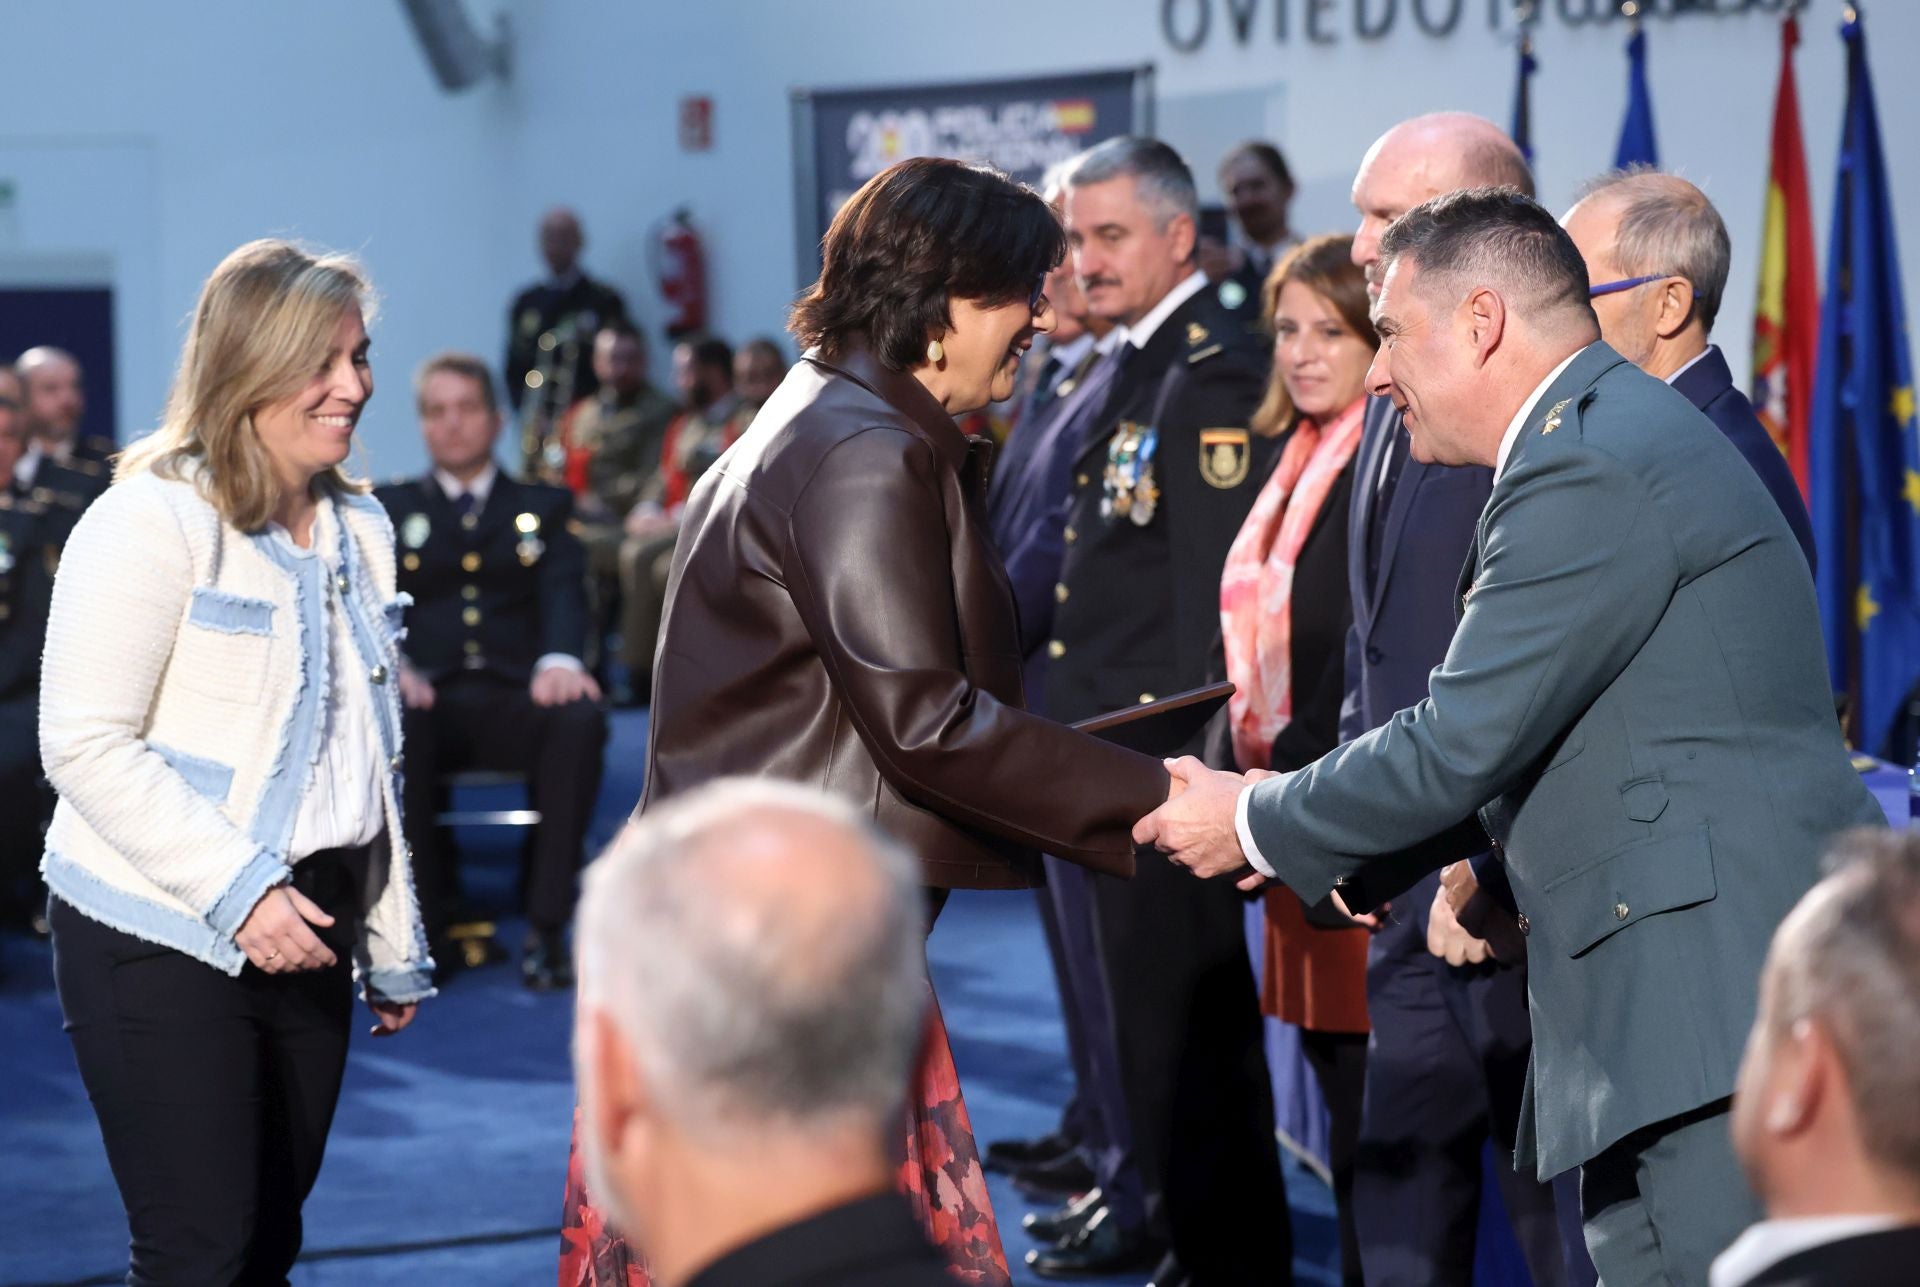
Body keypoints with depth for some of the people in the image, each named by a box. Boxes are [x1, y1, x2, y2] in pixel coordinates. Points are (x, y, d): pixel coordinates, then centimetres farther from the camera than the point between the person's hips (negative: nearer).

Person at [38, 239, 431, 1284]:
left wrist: (394, 948, 19)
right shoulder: (154, 519, -11)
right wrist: (236, 889, -23)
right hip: (161, 941, -7)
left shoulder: (359, 529, 12)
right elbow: (84, 744, -17)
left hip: (304, 933, 7)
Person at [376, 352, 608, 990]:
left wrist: (559, 659, -22)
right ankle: (430, 918, -25)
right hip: (428, 696, 0)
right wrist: (390, 666, -19)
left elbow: (564, 593, 3)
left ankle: (546, 924, -30)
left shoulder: (543, 506, 22)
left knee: (580, 718, -35)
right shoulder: (389, 507, 22)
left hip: (515, 695, 0)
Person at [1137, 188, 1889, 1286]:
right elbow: (1518, 740, 22)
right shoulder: (1622, 436, 20)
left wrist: (1254, 824, 0)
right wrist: (1317, 842, 16)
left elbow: (1461, 742, -15)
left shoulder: (1591, 467, -14)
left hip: (1726, 985, -11)